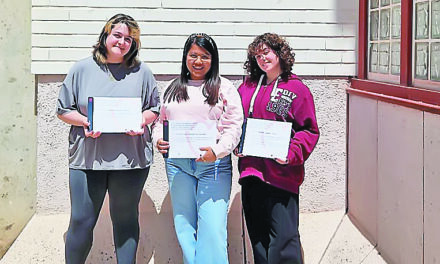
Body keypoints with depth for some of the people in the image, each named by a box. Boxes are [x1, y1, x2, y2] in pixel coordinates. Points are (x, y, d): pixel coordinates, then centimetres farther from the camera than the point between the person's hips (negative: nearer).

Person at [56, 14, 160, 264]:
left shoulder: (142, 72, 7)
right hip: (87, 157, 0)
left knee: (126, 219, 10)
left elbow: (155, 109, 12)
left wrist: (142, 121, -10)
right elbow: (63, 109, 7)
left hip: (130, 158, 1)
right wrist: (86, 122, -11)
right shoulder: (83, 69, 6)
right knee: (81, 221, 1)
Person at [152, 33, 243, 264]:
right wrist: (158, 141, -2)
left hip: (214, 164, -4)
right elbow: (161, 121, 20)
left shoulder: (224, 88, 5)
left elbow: (234, 126, -3)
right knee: (184, 225, 7)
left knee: (212, 226, -10)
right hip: (177, 163, 4)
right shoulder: (173, 89, 18)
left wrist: (217, 151, -19)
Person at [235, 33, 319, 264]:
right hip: (250, 172, 5)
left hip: (281, 174, -5)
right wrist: (236, 145, 1)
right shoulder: (247, 87, 13)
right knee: (258, 236, 12)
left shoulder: (297, 89, -1)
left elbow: (309, 130, -4)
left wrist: (291, 154, -18)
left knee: (283, 236, -7)